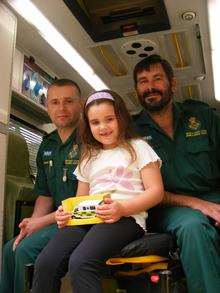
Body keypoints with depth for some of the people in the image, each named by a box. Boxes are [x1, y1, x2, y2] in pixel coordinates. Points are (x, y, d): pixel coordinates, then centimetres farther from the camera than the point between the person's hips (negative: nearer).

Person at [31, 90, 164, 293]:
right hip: (87, 218, 5)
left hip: (127, 217, -5)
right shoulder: (89, 158, 26)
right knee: (45, 263, -21)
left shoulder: (138, 148, 10)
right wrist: (66, 213, 3)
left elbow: (156, 191, 1)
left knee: (80, 263, -32)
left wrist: (123, 208, -16)